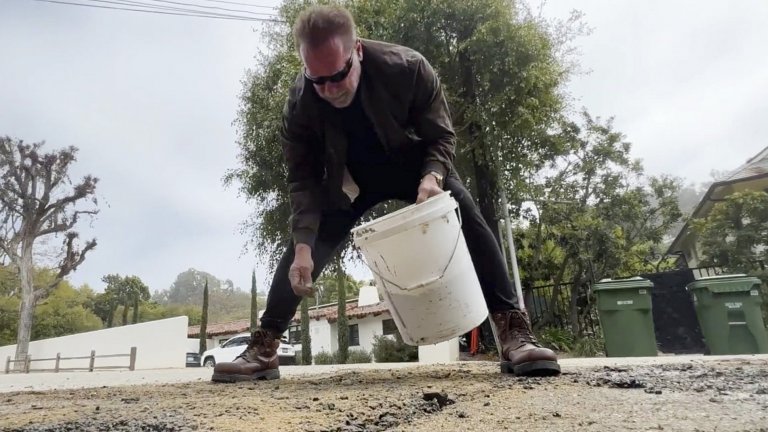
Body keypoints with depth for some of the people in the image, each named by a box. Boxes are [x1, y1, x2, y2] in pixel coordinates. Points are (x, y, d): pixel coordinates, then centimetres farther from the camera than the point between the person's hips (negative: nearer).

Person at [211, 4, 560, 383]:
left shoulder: (408, 68, -30)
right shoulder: (300, 103, -27)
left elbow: (441, 136, -19)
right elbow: (303, 179, -21)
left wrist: (432, 176, -41)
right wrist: (302, 247, -32)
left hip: (416, 165, -1)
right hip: (350, 179, 1)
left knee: (468, 221, -23)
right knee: (306, 244, -11)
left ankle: (514, 332, -19)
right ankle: (262, 348, 0)